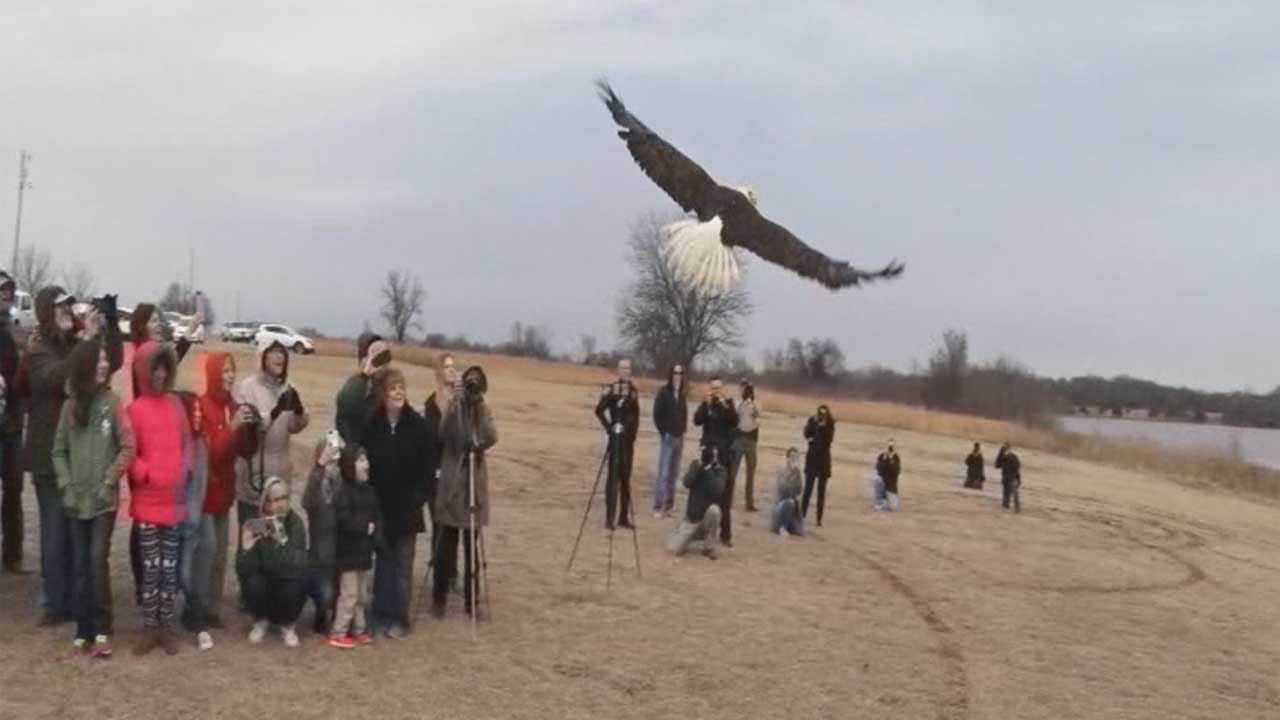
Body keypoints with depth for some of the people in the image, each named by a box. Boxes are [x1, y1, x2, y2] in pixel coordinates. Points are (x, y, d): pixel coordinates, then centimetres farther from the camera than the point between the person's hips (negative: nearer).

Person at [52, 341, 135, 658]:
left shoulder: (113, 403, -3)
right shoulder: (70, 406, 6)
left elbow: (128, 447, -5)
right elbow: (59, 451, 10)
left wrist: (109, 482, -10)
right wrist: (66, 486, -1)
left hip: (105, 499, -3)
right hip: (77, 500, 3)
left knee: (98, 560, -11)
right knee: (81, 566, 6)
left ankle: (102, 630, -2)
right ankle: (83, 632, 12)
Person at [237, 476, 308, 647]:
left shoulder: (295, 523, -19)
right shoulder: (253, 525, -17)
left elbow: (297, 566, -31)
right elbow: (243, 570, -20)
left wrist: (281, 542, -46)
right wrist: (246, 550, -40)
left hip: (288, 580, -1)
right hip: (263, 579, 1)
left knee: (292, 591, -31)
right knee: (252, 584, -30)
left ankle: (286, 624, 2)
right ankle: (261, 621, 2)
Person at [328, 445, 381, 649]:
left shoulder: (369, 490, 9)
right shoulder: (344, 492, -16)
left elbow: (377, 516, 12)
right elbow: (343, 520, -26)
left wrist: (376, 532, -4)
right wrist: (364, 528, -20)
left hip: (364, 551, 8)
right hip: (348, 552, -8)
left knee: (362, 594, 14)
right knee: (349, 594, -5)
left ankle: (359, 630, 25)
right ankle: (338, 633, 3)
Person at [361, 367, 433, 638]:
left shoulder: (417, 424, -6)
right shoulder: (370, 424, -6)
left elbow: (427, 464, -3)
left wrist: (421, 496, -9)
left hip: (407, 506, 0)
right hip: (379, 504, 0)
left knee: (403, 563, 4)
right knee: (384, 560, 8)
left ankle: (399, 617, 11)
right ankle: (382, 614, 17)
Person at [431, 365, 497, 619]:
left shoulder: (484, 411, 6)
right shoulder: (454, 407, -1)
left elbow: (492, 438, -12)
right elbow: (443, 434, -18)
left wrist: (481, 406, -20)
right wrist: (455, 404, -26)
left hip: (475, 482, 2)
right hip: (452, 481, -2)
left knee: (472, 544, 7)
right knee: (447, 543, -2)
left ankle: (471, 599, 15)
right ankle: (439, 598, 8)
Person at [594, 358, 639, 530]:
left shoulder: (633, 390, 11)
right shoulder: (613, 389, -10)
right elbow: (599, 410, -16)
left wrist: (633, 433, 8)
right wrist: (609, 427, -12)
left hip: (629, 439, 7)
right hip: (617, 437, -7)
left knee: (626, 477, 12)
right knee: (614, 476, -9)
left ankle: (624, 517, 19)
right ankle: (609, 518, -8)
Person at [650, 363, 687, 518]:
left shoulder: (683, 394, 9)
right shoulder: (664, 392, -7)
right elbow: (656, 414, -7)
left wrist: (683, 430, 5)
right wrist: (663, 432, -7)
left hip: (679, 437, 6)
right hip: (667, 436, -6)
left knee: (674, 473, 8)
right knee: (663, 472, -7)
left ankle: (668, 506, 13)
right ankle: (658, 507, -4)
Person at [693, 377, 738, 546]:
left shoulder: (728, 404, 8)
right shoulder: (706, 405, 7)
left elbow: (735, 422, -9)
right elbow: (697, 420, -11)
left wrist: (725, 405, -19)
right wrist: (707, 403, -18)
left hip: (725, 455, 0)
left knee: (725, 497, 0)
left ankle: (726, 535, 2)